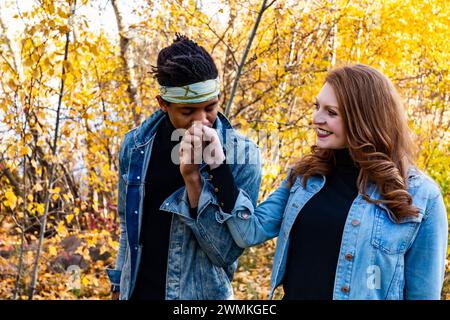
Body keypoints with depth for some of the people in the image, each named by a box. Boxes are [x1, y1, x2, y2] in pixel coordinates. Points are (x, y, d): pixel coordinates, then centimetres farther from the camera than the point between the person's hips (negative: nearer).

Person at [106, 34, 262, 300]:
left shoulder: (242, 154, -16)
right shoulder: (135, 145, -6)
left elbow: (226, 253, -19)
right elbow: (129, 225, 8)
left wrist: (193, 178, -27)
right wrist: (120, 287, 12)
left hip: (201, 293, -3)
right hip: (137, 291, 3)